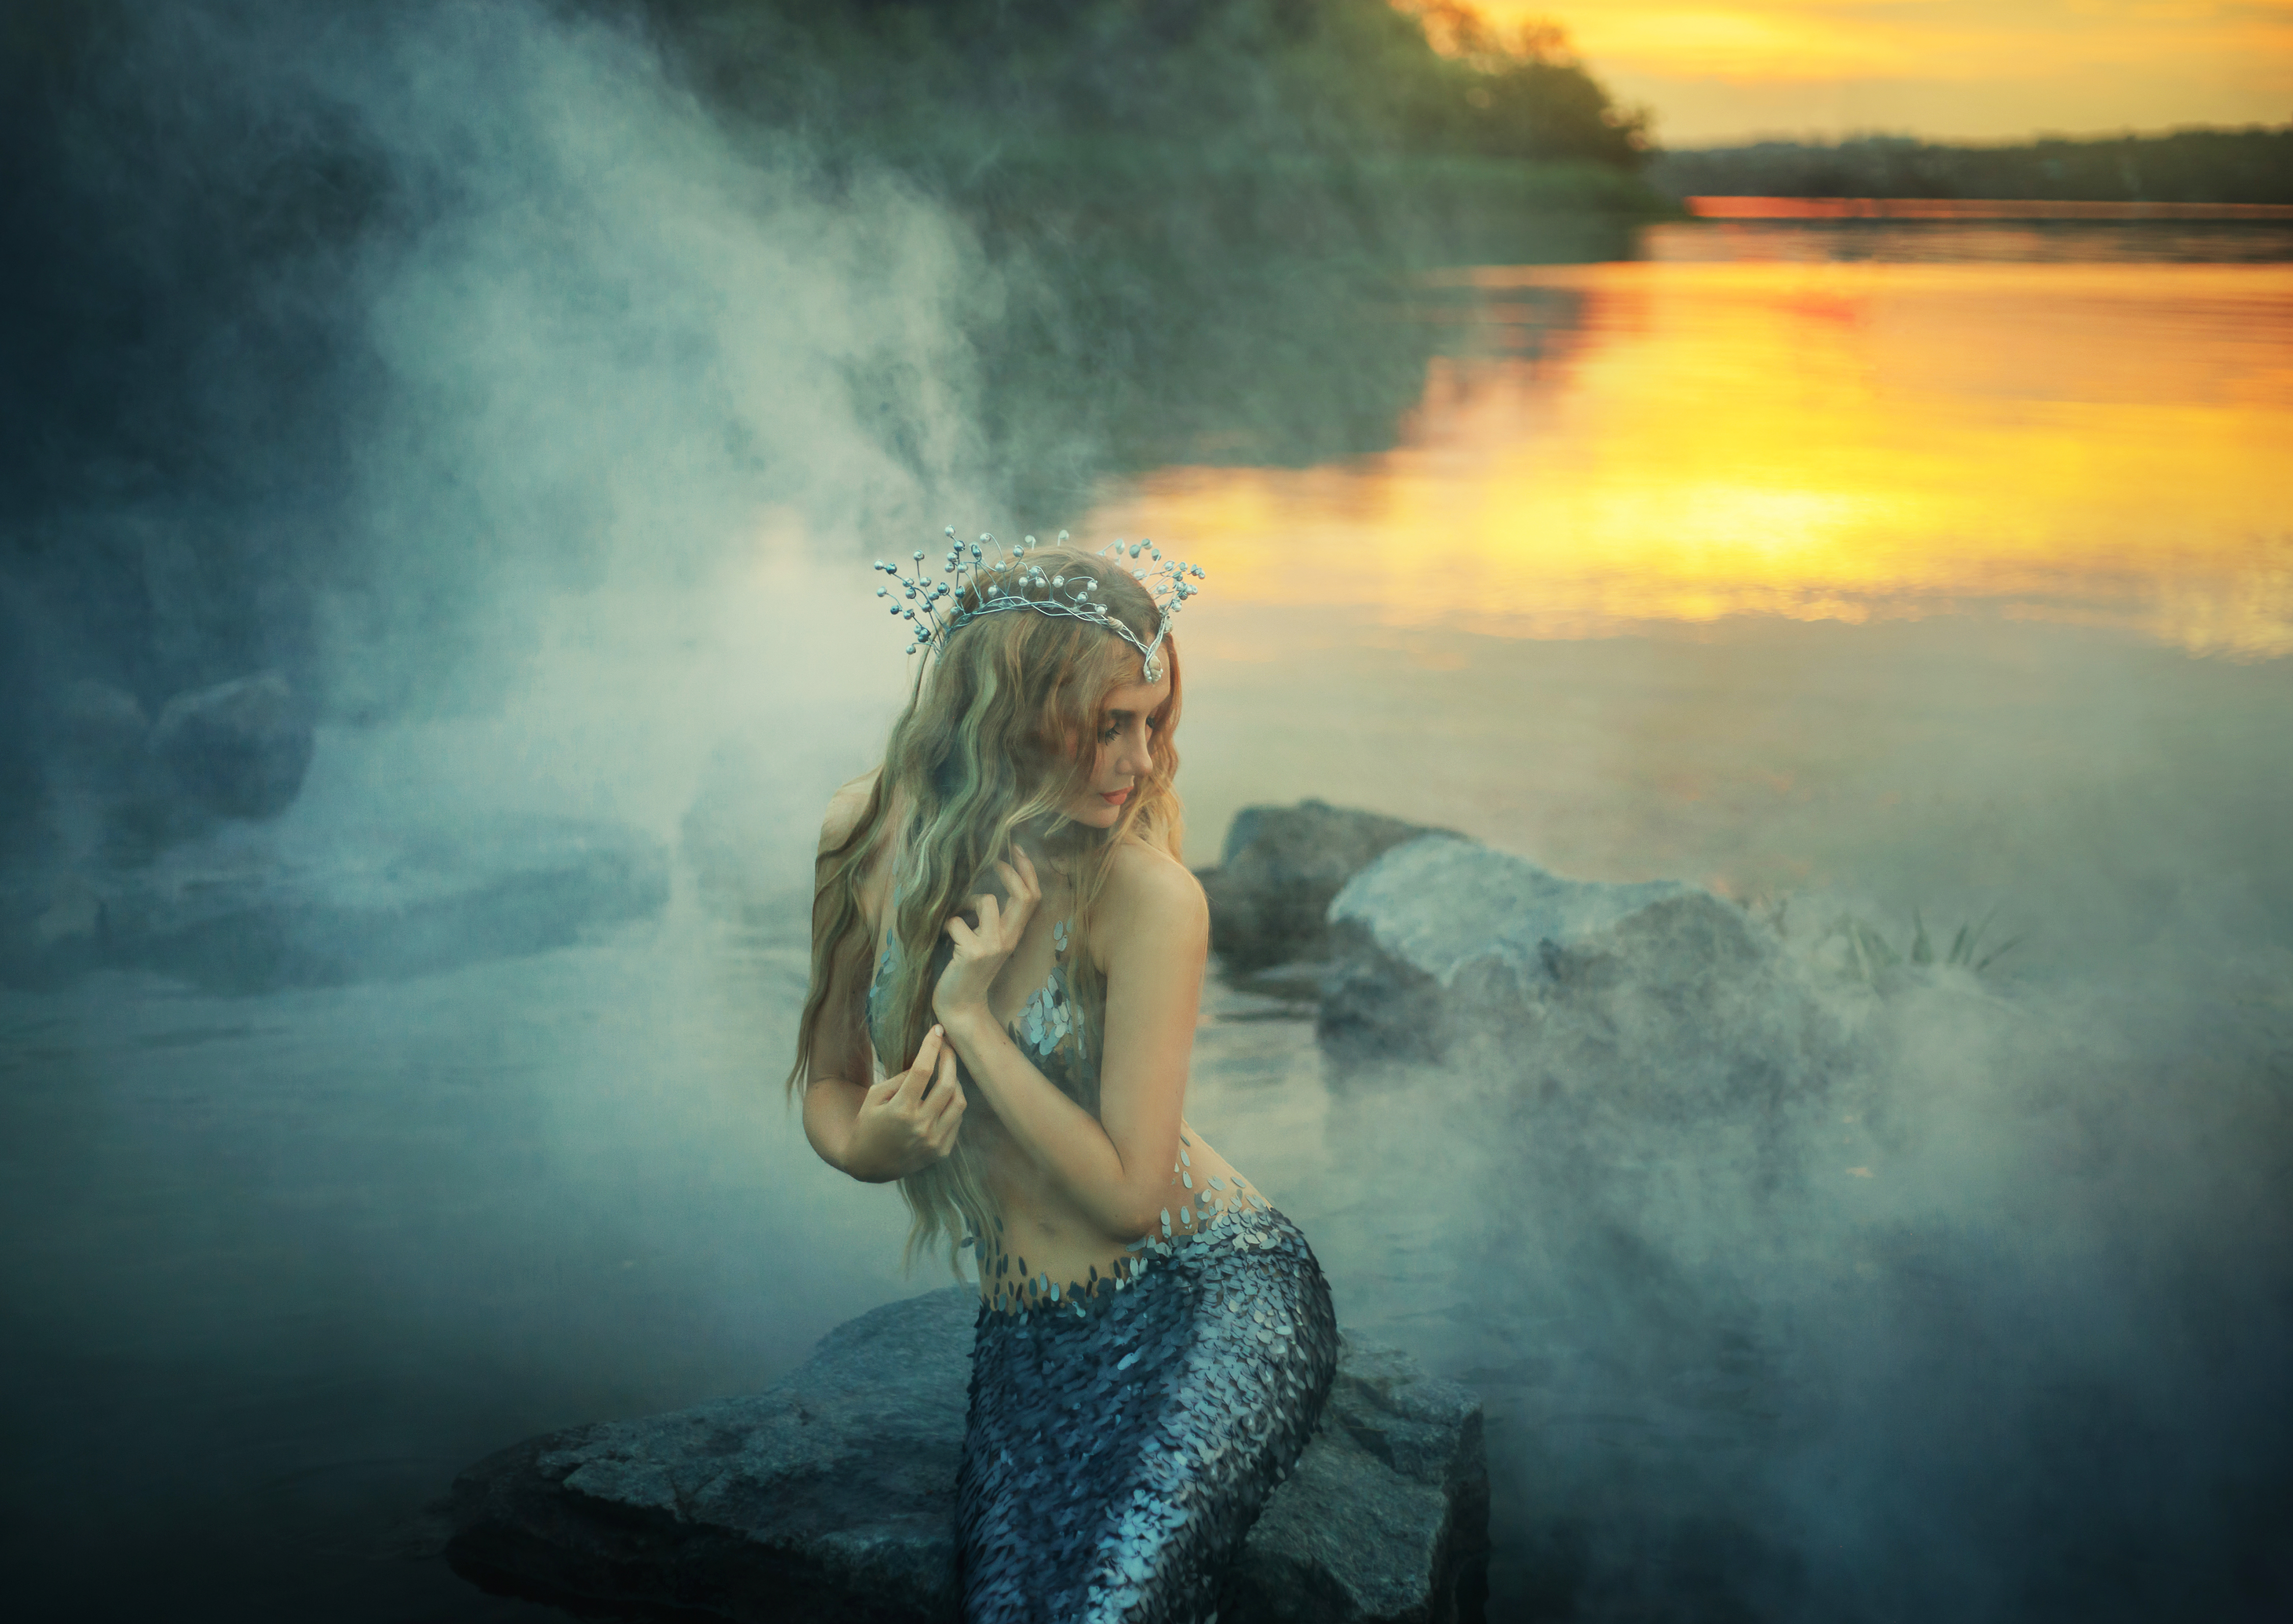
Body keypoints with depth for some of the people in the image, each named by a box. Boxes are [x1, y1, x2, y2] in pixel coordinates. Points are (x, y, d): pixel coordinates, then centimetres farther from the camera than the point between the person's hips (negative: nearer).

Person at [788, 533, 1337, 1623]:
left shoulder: (1146, 897, -18)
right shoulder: (867, 833, -4)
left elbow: (1131, 1194, -16)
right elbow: (829, 1077, 9)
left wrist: (970, 1017, -21)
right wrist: (862, 1144, -15)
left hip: (1211, 1298, -4)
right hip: (1027, 1338, 5)